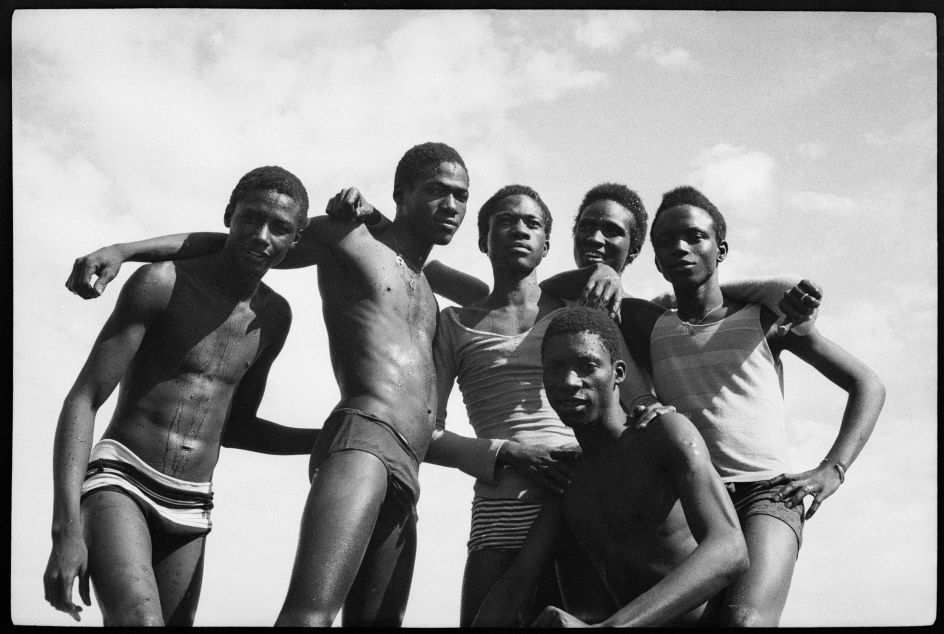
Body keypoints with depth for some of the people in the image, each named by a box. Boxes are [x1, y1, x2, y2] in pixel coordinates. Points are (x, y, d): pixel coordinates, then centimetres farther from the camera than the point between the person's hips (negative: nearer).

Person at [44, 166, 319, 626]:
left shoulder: (274, 317, 12)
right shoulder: (163, 283, -8)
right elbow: (82, 401, -12)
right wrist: (66, 530, -22)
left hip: (189, 511, 6)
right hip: (121, 482, -6)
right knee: (140, 620, -31)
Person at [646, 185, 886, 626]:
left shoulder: (764, 318, 10)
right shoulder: (652, 330, 15)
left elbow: (868, 384, 13)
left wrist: (832, 470, 0)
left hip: (766, 494, -3)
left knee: (745, 619, -31)